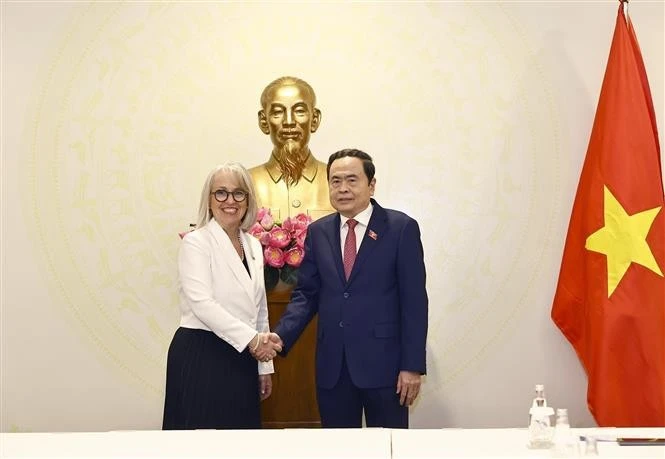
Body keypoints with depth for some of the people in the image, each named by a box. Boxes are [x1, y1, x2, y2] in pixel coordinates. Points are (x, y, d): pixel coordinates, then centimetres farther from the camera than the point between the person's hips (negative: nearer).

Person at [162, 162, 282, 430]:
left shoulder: (253, 245, 13)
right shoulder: (196, 242, -8)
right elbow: (201, 303, -19)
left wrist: (264, 366, 15)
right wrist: (250, 339, -25)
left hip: (241, 357, 7)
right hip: (201, 356, -6)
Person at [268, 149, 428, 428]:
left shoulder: (401, 228, -3)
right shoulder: (317, 232, 8)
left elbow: (414, 301, -5)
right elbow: (306, 294, 9)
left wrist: (412, 366, -9)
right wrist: (281, 335, -8)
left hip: (383, 360, -3)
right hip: (332, 364, 3)